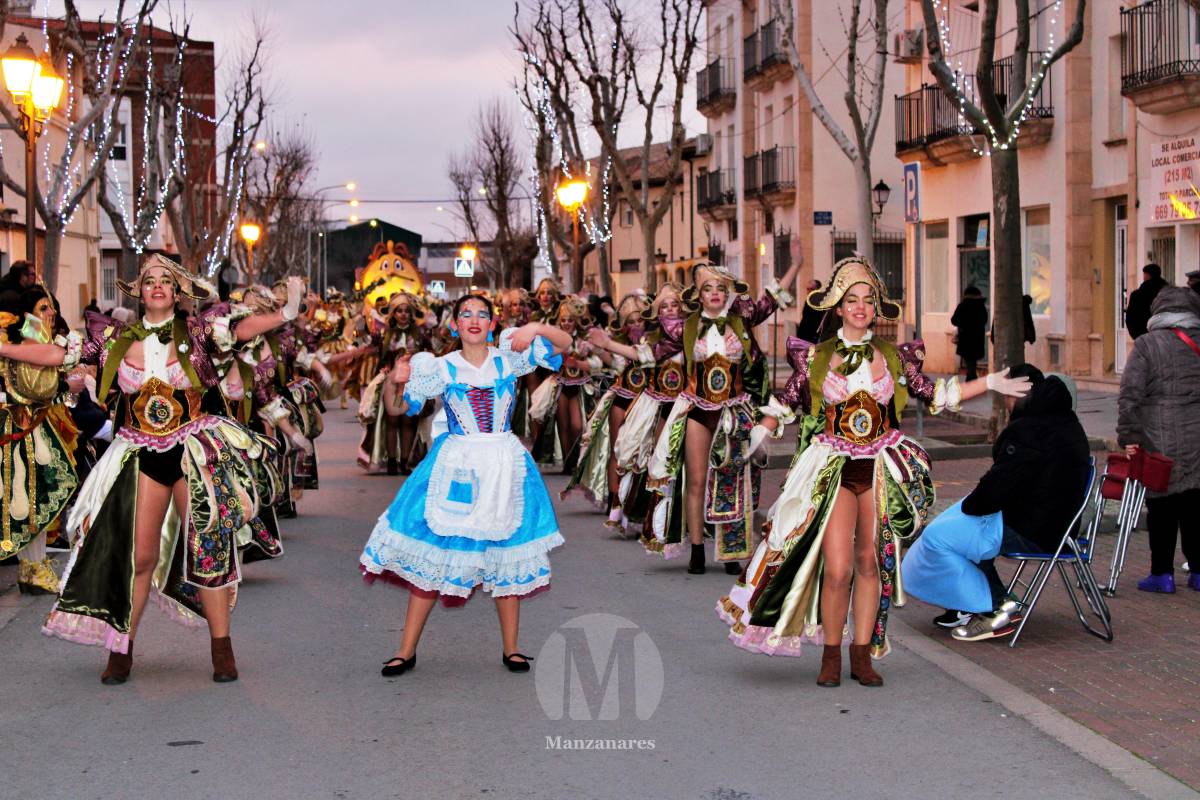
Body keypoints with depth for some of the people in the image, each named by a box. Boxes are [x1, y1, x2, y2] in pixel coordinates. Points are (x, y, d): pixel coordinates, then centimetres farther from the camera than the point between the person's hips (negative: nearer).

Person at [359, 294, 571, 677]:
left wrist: (536, 328, -15)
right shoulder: (441, 368, 0)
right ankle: (407, 651, 7)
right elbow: (396, 407, 3)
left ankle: (511, 648, 18)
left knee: (506, 556, 7)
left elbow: (565, 341, 4)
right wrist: (394, 382, -18)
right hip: (455, 468, -1)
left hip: (504, 467, 1)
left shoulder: (509, 359, 3)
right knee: (431, 555, 0)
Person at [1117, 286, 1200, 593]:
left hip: (1161, 442, -3)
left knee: (1162, 510, 4)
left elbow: (1130, 395, -11)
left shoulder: (1147, 344, -4)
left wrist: (1128, 436, -9)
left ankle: (1162, 573, 8)